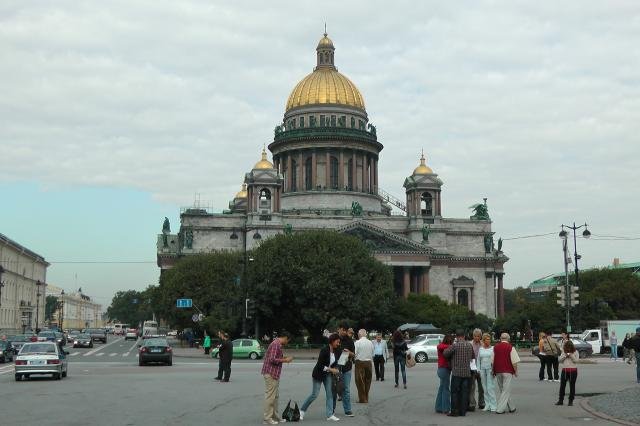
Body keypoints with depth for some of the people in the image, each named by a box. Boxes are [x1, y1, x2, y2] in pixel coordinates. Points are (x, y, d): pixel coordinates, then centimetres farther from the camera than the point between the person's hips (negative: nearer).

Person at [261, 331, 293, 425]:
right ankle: (267, 418, 0)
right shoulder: (276, 344, -17)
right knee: (270, 396, -5)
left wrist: (284, 358, 12)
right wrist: (285, 360, -16)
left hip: (274, 374, 11)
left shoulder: (277, 344, 15)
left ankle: (274, 416, 22)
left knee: (275, 396, 15)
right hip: (271, 374, -11)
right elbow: (272, 359, -25)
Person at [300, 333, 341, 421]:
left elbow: (335, 363, 11)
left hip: (328, 374, 7)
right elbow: (320, 365, -25)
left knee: (330, 394, 1)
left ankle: (330, 415, 5)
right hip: (319, 374, -7)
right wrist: (331, 369, -23)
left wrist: (335, 369, -10)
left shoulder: (335, 351, -3)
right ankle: (302, 410, 15)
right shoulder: (324, 350, -24)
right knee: (314, 395, -3)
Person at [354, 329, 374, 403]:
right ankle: (366, 398, 20)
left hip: (360, 362, -5)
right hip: (369, 362, 5)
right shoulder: (370, 343, 3)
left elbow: (355, 353, -12)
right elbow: (372, 354, 7)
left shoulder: (357, 342, -10)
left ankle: (362, 399, 2)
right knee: (367, 380, 13)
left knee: (360, 381, 2)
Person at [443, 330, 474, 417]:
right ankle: (463, 411, 10)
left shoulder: (455, 345, -11)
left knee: (455, 392, 2)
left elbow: (445, 353, -4)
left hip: (457, 372, -5)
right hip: (467, 372, 5)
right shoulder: (470, 345, 5)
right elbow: (473, 357, 17)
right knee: (464, 392, 8)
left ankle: (454, 411, 1)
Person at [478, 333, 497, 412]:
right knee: (485, 388, 6)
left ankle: (493, 406, -6)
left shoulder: (493, 348, 0)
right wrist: (478, 370, 9)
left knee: (490, 387, -9)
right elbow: (478, 360, 15)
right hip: (482, 369, 4)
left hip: (490, 369, -4)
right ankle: (487, 405, 12)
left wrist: (493, 369, -12)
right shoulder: (480, 349, 11)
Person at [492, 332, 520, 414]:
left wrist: (493, 371, 17)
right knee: (506, 390, 0)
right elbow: (514, 361, -9)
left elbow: (492, 361, 9)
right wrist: (516, 371, 2)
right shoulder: (510, 347, -7)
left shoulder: (495, 347, 5)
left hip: (498, 371, 5)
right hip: (507, 371, -5)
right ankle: (500, 409, -6)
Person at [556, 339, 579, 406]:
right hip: (565, 370, 3)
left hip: (573, 371, -3)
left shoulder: (575, 352, 0)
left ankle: (571, 401, 11)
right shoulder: (563, 352, 8)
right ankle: (560, 400, 8)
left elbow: (576, 360, -7)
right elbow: (560, 360, 5)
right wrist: (565, 356, -9)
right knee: (562, 385, 2)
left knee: (572, 386, 4)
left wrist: (571, 356, -18)